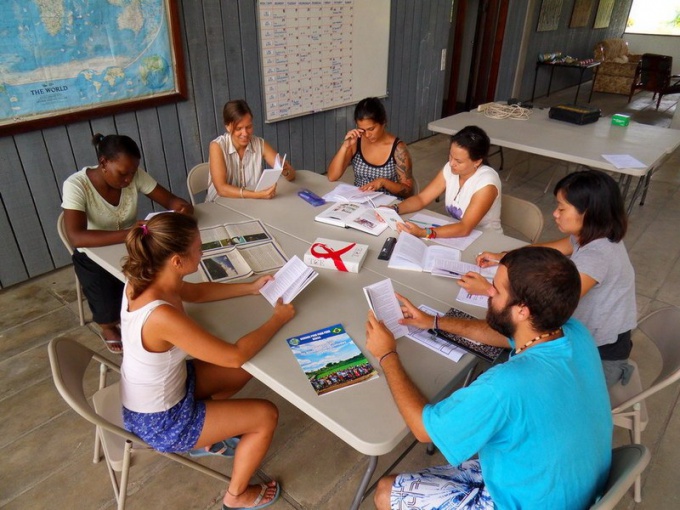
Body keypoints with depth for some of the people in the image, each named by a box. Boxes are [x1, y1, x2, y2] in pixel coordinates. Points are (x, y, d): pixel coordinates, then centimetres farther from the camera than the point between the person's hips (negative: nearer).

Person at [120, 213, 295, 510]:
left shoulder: (144, 279, -13)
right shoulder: (162, 317, -40)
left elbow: (195, 292, 7)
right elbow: (235, 355, -31)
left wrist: (251, 288, 3)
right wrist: (278, 319, -16)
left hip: (161, 387, 8)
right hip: (159, 420, -8)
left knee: (244, 372, 18)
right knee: (266, 416, 1)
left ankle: (204, 438, 36)